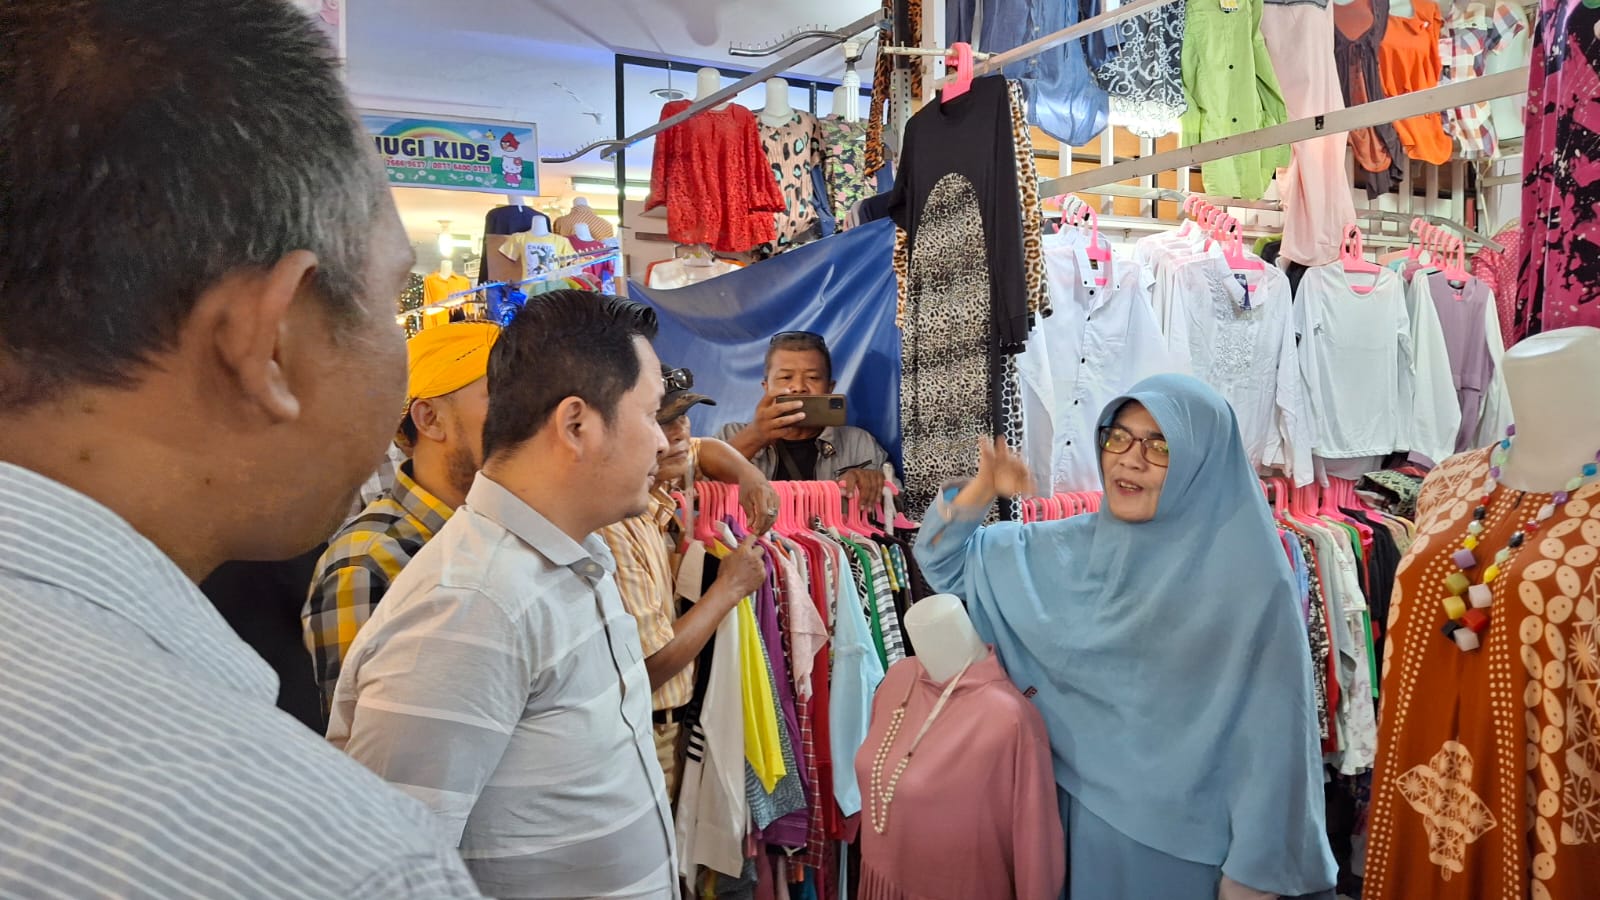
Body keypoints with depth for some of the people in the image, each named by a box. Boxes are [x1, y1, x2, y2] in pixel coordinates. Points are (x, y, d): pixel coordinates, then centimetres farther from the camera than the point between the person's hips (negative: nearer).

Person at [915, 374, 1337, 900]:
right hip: (1083, 817, 4)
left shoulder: (1247, 578, -16)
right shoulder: (1070, 548, -2)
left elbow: (1271, 734, -13)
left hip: (1186, 842, -4)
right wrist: (983, 489, -13)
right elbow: (944, 560, 4)